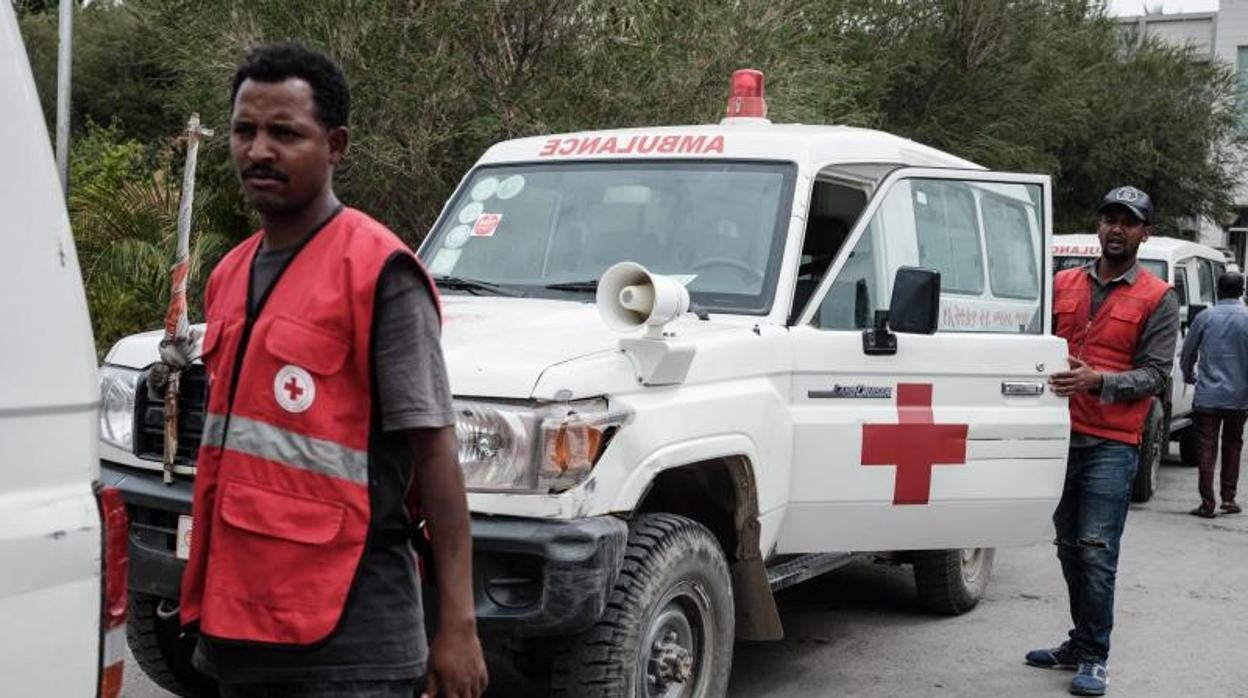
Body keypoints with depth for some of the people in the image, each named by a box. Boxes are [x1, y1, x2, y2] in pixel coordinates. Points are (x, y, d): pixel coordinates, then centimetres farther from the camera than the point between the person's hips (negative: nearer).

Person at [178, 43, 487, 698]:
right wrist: (209, 605, 18)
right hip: (237, 627, 7)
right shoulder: (229, 275, 11)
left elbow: (433, 451, -13)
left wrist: (457, 624, -16)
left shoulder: (378, 272, -11)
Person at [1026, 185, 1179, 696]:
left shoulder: (1157, 300, 1)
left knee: (1096, 553, -8)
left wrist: (1098, 380, -21)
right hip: (1061, 435, 4)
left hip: (1111, 444, -4)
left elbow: (1154, 373, -5)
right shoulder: (1063, 285, 12)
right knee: (1069, 548, 11)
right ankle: (1080, 643, 24)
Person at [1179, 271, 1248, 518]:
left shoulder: (1205, 317, -2)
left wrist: (1188, 375, 26)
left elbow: (1187, 353, 7)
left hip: (1208, 395, -1)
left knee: (1206, 448, 2)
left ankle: (1207, 504, -1)